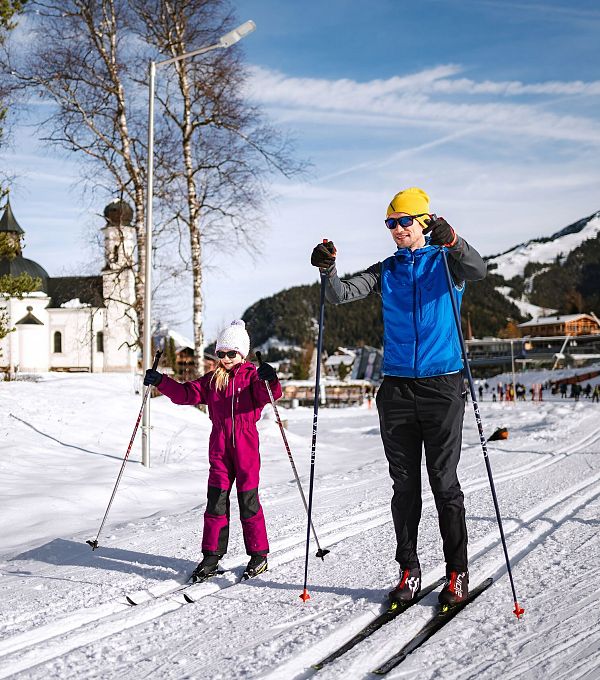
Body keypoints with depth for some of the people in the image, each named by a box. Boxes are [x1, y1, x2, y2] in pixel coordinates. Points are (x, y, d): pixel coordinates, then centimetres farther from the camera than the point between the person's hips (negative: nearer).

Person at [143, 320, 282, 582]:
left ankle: (259, 555, 14)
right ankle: (211, 556, 9)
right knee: (216, 500, 2)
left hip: (246, 445, -3)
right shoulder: (212, 380, 12)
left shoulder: (252, 376, -1)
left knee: (248, 501, 2)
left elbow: (268, 394, -19)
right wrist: (160, 381, -7)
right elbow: (186, 393, 6)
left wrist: (269, 381, -41)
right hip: (219, 445, 4)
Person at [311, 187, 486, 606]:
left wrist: (453, 242, -38)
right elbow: (342, 295, 1)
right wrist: (328, 272, -20)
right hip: (397, 387, 4)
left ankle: (457, 572, 11)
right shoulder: (387, 271, 13)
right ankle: (409, 570, 16)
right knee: (404, 483, 7)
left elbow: (477, 270, -19)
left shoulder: (446, 261, 3)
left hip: (442, 385, -3)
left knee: (444, 481, 0)